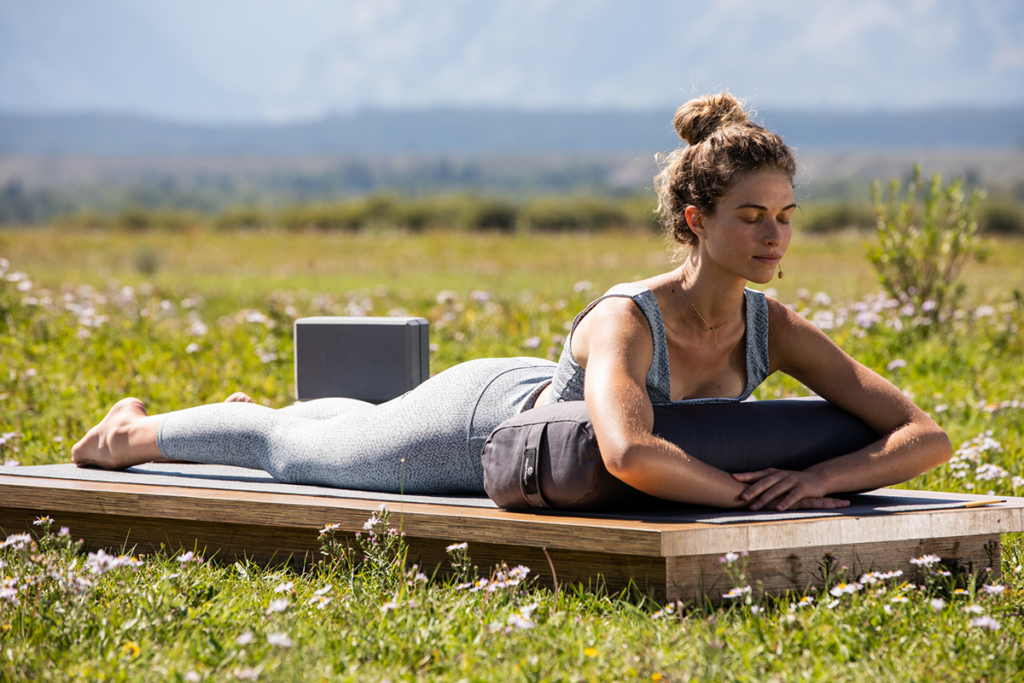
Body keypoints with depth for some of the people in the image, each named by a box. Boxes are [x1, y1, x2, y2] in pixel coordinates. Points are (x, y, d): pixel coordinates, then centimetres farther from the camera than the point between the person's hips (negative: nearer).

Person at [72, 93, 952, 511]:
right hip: (487, 415, -6)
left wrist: (823, 475, -45)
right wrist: (745, 493, -53)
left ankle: (268, 411, 68)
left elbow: (929, 436, -29)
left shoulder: (775, 330, -27)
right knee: (299, 453, 21)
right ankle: (141, 428, 51)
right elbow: (630, 453, -64)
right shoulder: (625, 321, -45)